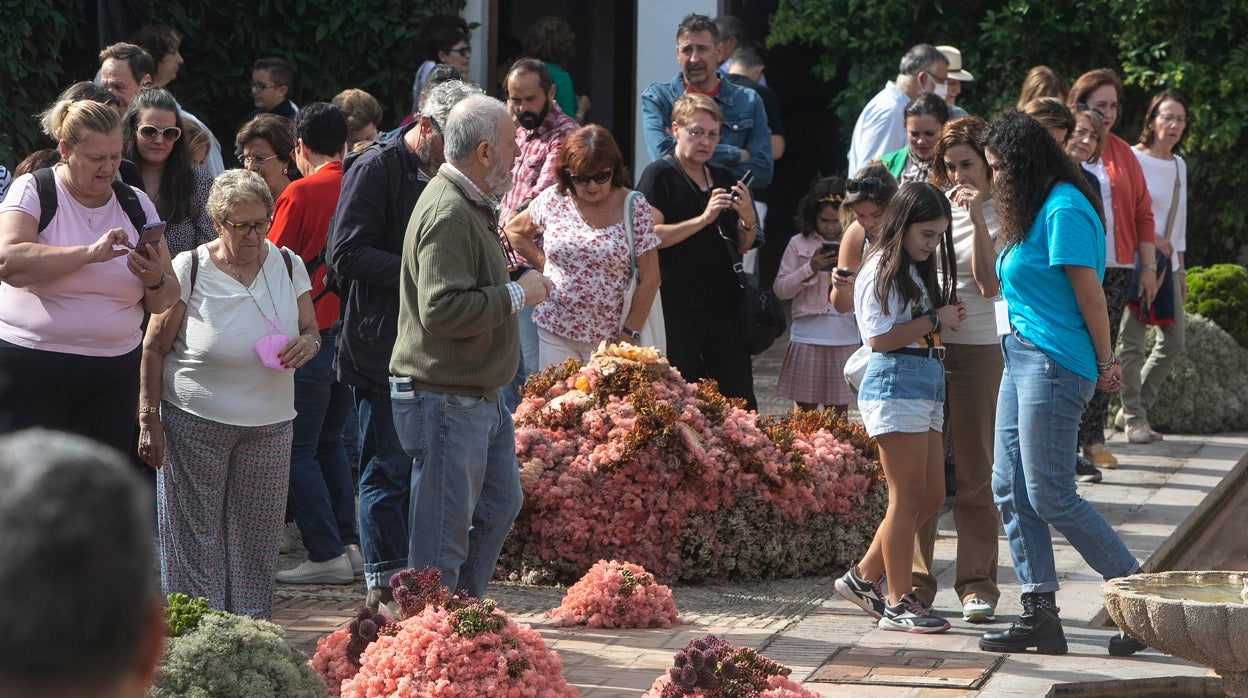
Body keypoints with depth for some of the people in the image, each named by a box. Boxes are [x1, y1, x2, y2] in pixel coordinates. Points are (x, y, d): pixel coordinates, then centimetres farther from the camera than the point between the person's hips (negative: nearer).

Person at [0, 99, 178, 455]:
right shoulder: (33, 191, -2)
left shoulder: (137, 204, 10)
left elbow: (164, 302, 11)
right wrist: (91, 253, -24)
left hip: (114, 372, 4)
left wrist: (156, 281, -12)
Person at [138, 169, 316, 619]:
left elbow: (311, 331, 15)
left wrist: (306, 345, -10)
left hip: (269, 425, 3)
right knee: (195, 538, -1)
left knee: (256, 543, 6)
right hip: (194, 424, -3)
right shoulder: (188, 270, -6)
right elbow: (153, 349, -1)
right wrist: (149, 420, -6)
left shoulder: (287, 265, 4)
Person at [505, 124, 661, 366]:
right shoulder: (552, 200, 1)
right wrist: (545, 264, 7)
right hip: (555, 333, 2)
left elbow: (649, 280, -5)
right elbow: (514, 231, 19)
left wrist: (629, 334, -8)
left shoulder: (634, 207, -5)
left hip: (609, 337, -2)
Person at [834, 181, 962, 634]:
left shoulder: (918, 274, 21)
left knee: (931, 497, 8)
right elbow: (880, 337, -16)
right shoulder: (881, 270, -8)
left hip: (928, 387, 10)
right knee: (908, 497, -7)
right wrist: (936, 320, -10)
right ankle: (898, 604, -1)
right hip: (896, 384, -10)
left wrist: (945, 320, 2)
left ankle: (864, 577, 19)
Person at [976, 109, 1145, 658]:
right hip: (1022, 357, 10)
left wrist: (1105, 363, -10)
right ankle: (1039, 616, 7)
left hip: (1054, 362, -10)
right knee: (1010, 488, 6)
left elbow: (1089, 291, -14)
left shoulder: (1064, 210, -13)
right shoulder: (1033, 212, 18)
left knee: (1050, 494, -9)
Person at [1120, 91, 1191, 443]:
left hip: (1167, 264, 7)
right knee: (1132, 342, -6)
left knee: (1173, 341, 3)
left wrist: (1181, 268, 19)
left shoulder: (1179, 165, 15)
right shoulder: (1133, 159, -8)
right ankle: (1134, 419, 1)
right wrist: (1150, 238, -17)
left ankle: (1135, 409, 16)